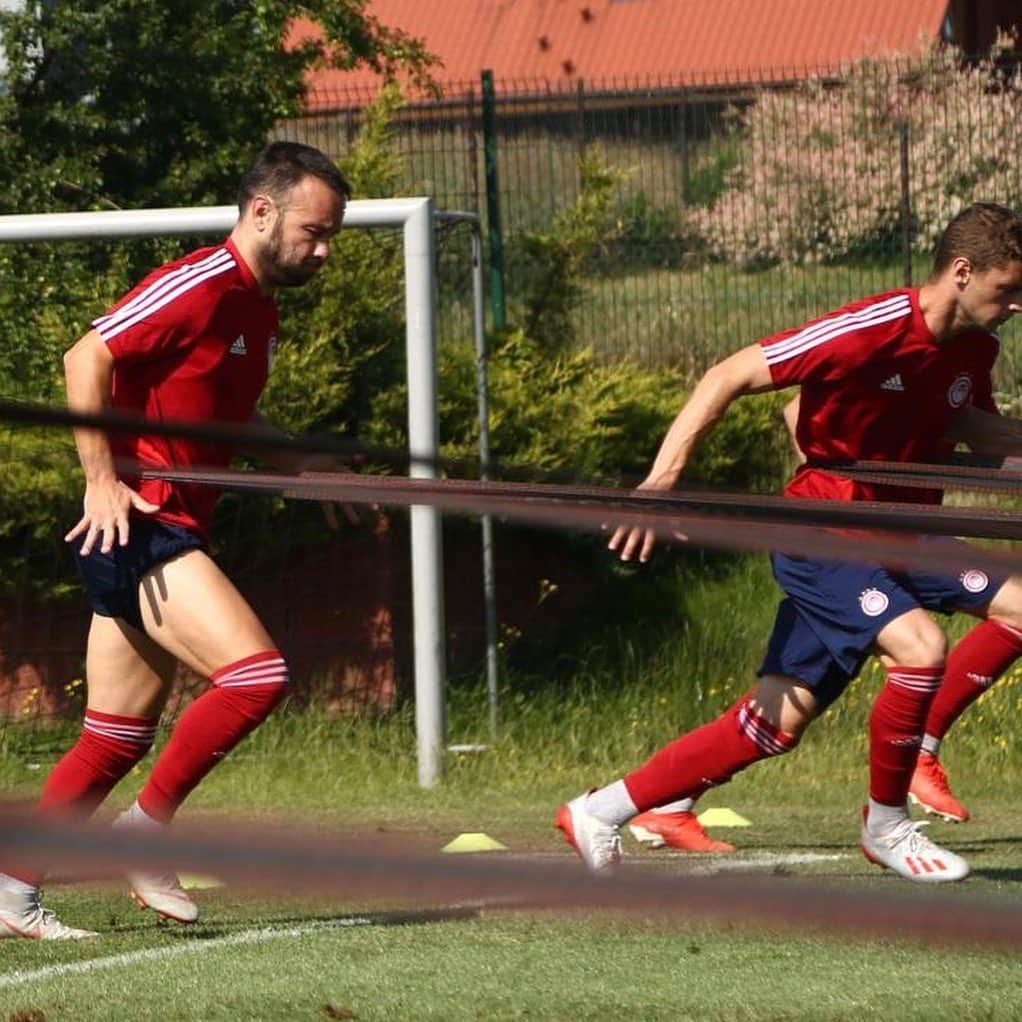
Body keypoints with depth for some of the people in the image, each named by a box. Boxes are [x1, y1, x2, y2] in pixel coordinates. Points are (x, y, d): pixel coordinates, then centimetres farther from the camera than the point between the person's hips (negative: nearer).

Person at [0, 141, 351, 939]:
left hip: (174, 535, 10)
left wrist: (305, 468, 18)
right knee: (256, 672, -20)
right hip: (136, 526, -10)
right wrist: (102, 478, -22)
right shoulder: (201, 287, -13)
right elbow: (87, 360, -19)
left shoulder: (259, 306, 16)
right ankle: (147, 830, -8)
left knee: (118, 740, 10)